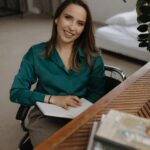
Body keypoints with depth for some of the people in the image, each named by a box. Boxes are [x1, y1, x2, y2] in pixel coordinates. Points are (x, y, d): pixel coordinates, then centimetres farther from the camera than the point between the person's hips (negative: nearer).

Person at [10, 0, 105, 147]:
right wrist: (53, 99, -15)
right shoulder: (36, 53, 0)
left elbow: (97, 94, 4)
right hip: (46, 115, -1)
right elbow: (16, 92, -2)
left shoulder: (93, 58, 3)